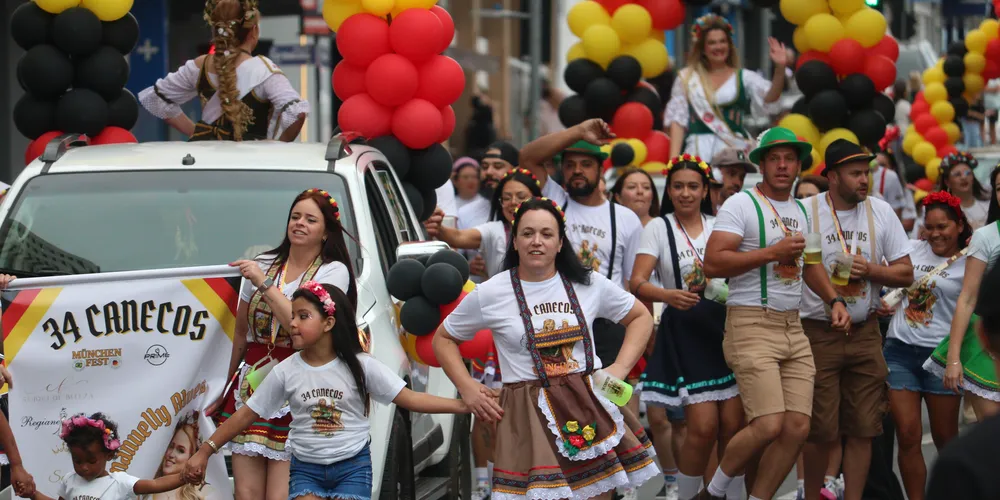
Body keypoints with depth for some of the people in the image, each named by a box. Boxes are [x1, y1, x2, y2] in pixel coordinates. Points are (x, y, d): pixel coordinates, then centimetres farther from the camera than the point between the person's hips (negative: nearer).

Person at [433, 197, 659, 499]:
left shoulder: (588, 284, 4)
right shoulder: (490, 294, -1)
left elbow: (641, 317, 16)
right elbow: (443, 339, 10)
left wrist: (621, 367, 3)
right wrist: (467, 388, -2)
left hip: (590, 405, 3)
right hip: (529, 413, -3)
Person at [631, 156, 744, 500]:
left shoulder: (719, 226, 11)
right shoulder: (659, 228, 1)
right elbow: (637, 282, -10)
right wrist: (668, 295, -29)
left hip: (724, 327, 3)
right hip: (684, 331, -3)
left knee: (733, 425, -4)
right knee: (704, 426, -12)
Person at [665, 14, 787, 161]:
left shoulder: (743, 77, 9)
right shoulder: (686, 78, 12)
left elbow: (770, 97, -8)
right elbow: (677, 120, 9)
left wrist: (780, 69, -25)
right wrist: (674, 159, -1)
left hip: (734, 148, 0)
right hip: (699, 151, 1)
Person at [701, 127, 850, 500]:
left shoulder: (801, 211, 18)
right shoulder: (742, 205, -6)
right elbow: (712, 263, -17)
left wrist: (834, 299, 17)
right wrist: (773, 252, -17)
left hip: (793, 328, 7)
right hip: (751, 326, -7)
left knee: (798, 427, -1)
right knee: (770, 425, -17)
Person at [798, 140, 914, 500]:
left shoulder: (881, 211, 4)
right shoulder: (805, 212, -7)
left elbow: (905, 273, 6)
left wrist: (870, 270, -12)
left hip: (865, 333, 3)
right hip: (818, 333, -3)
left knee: (863, 429, 4)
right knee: (822, 432, 0)